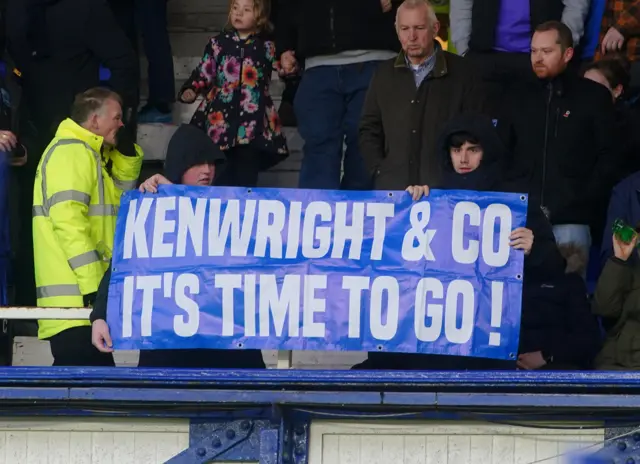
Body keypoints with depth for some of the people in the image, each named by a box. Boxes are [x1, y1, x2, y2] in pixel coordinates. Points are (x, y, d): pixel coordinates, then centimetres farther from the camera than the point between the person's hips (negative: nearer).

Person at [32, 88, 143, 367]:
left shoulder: (87, 154, 21)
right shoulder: (70, 153, -11)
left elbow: (119, 198, 29)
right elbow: (68, 223, -21)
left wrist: (127, 154, 15)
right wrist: (92, 283, -24)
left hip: (84, 296, 11)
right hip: (75, 298, -11)